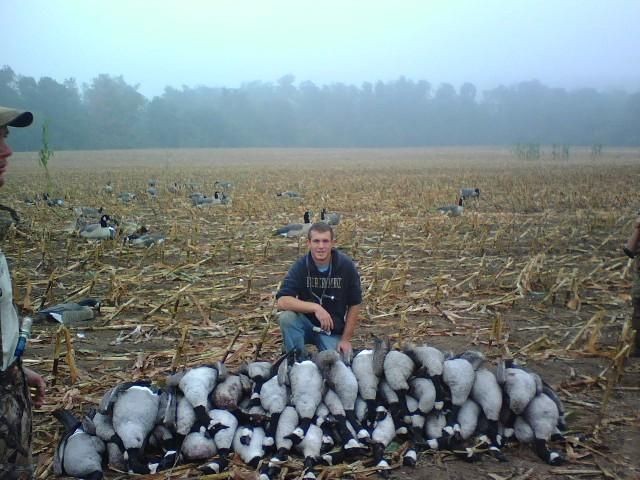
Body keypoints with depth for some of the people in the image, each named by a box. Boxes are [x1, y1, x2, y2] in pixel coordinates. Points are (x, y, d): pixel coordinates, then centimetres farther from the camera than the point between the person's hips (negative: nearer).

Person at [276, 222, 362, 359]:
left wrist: (345, 339, -7)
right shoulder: (300, 266, -14)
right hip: (306, 324, 0)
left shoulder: (346, 266, -13)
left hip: (333, 330, 0)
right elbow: (282, 301, -26)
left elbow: (354, 305, -5)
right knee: (287, 317, -29)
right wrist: (315, 307, -37)